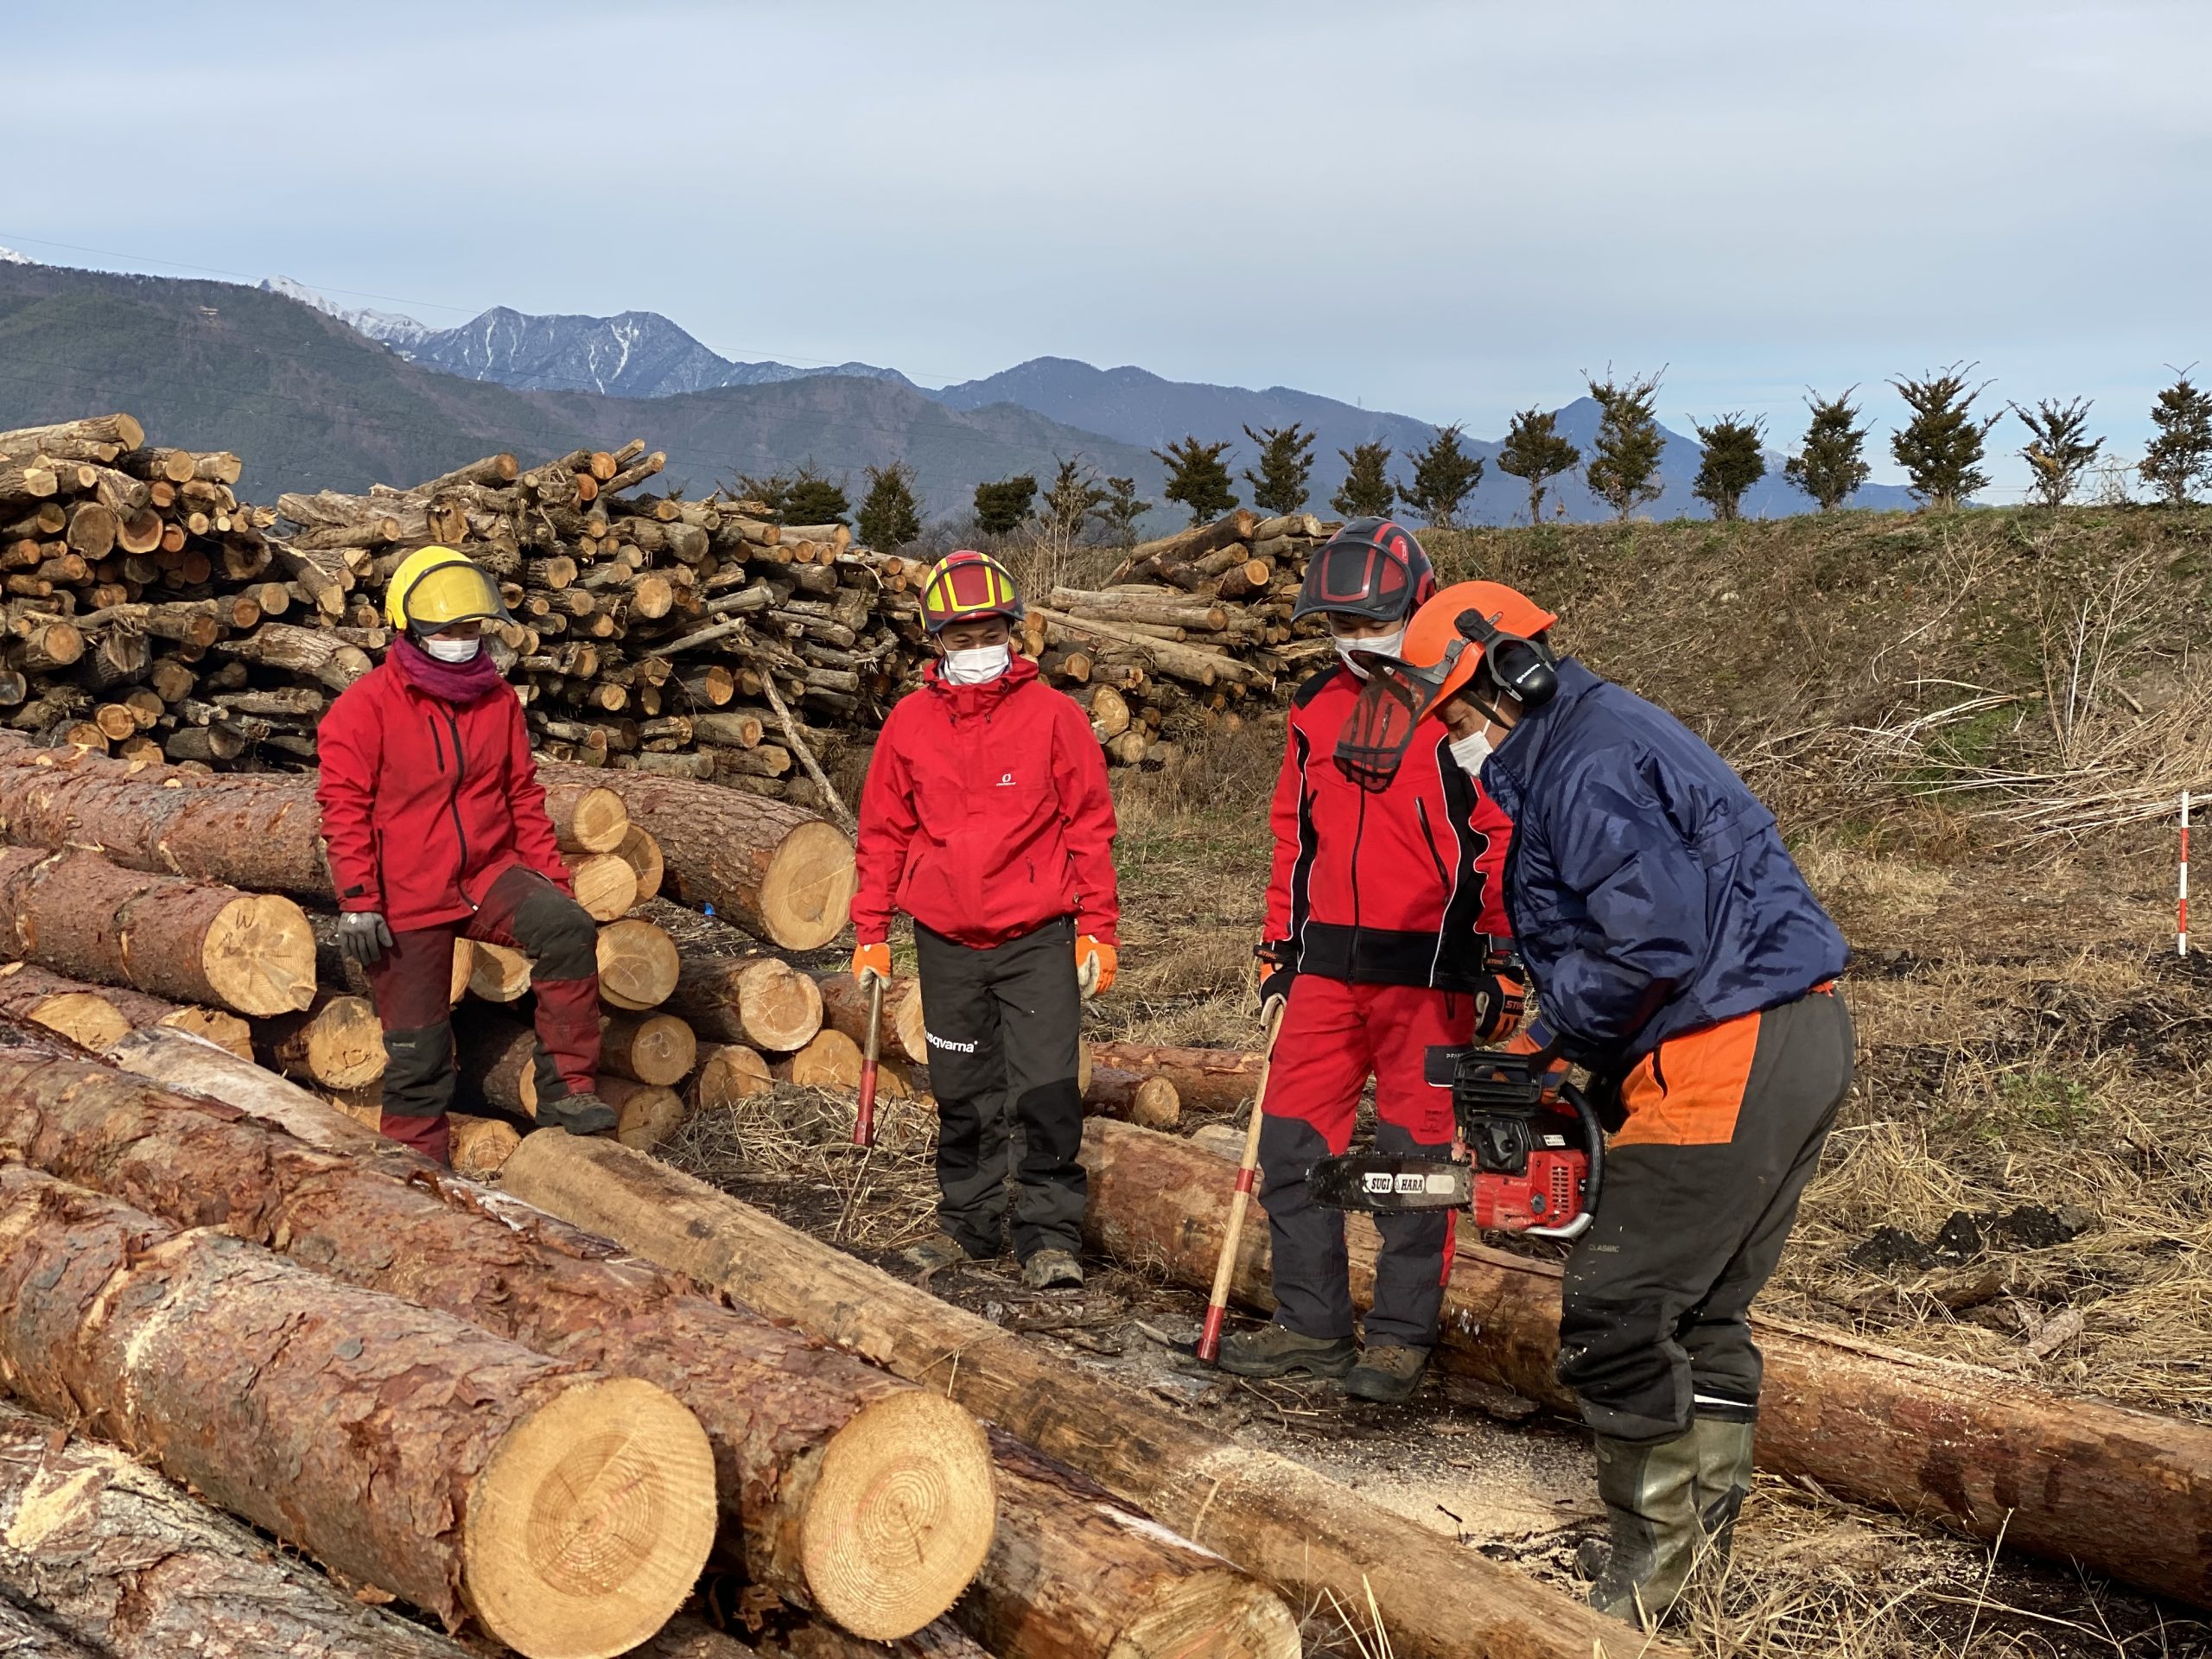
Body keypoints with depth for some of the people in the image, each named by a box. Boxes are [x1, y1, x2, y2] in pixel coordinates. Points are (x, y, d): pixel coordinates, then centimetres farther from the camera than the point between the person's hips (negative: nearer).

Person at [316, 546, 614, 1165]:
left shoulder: (498, 699, 5)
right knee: (417, 1051, 3)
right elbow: (344, 807, -11)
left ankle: (566, 1087, -18)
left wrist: (551, 873, 6)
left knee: (568, 929, -26)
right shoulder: (366, 706, -8)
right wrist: (358, 900, -17)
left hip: (489, 873, 3)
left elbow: (523, 795, 11)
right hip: (406, 899, -3)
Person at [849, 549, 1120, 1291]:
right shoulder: (911, 721, 3)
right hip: (947, 944, 3)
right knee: (963, 1096, 13)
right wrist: (870, 932, 7)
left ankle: (1049, 1237, 3)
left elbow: (1090, 827, -1)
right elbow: (884, 833, 9)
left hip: (1038, 938, -3)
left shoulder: (1052, 715, -3)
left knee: (1045, 1090, -7)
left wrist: (1097, 931, -3)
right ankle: (967, 1224, 27)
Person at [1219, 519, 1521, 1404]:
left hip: (1426, 972, -6)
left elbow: (1504, 840, -8)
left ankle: (1403, 1335, 13)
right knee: (1294, 1143, 6)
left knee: (1414, 1157, 1)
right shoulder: (1316, 707, 11)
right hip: (1327, 965, 6)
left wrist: (1499, 961, -11)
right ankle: (1311, 1324, 18)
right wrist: (1282, 950, 15)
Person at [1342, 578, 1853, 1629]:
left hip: (1724, 1059, -11)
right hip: (1803, 1036, 11)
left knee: (1615, 1317, -3)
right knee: (1705, 1310, 17)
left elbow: (1657, 940, -26)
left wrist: (1551, 1031, -10)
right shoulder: (1601, 745, 19)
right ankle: (1709, 1529, 25)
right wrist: (1586, 1059, 13)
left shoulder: (1589, 766, -14)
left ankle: (1655, 1553, 6)